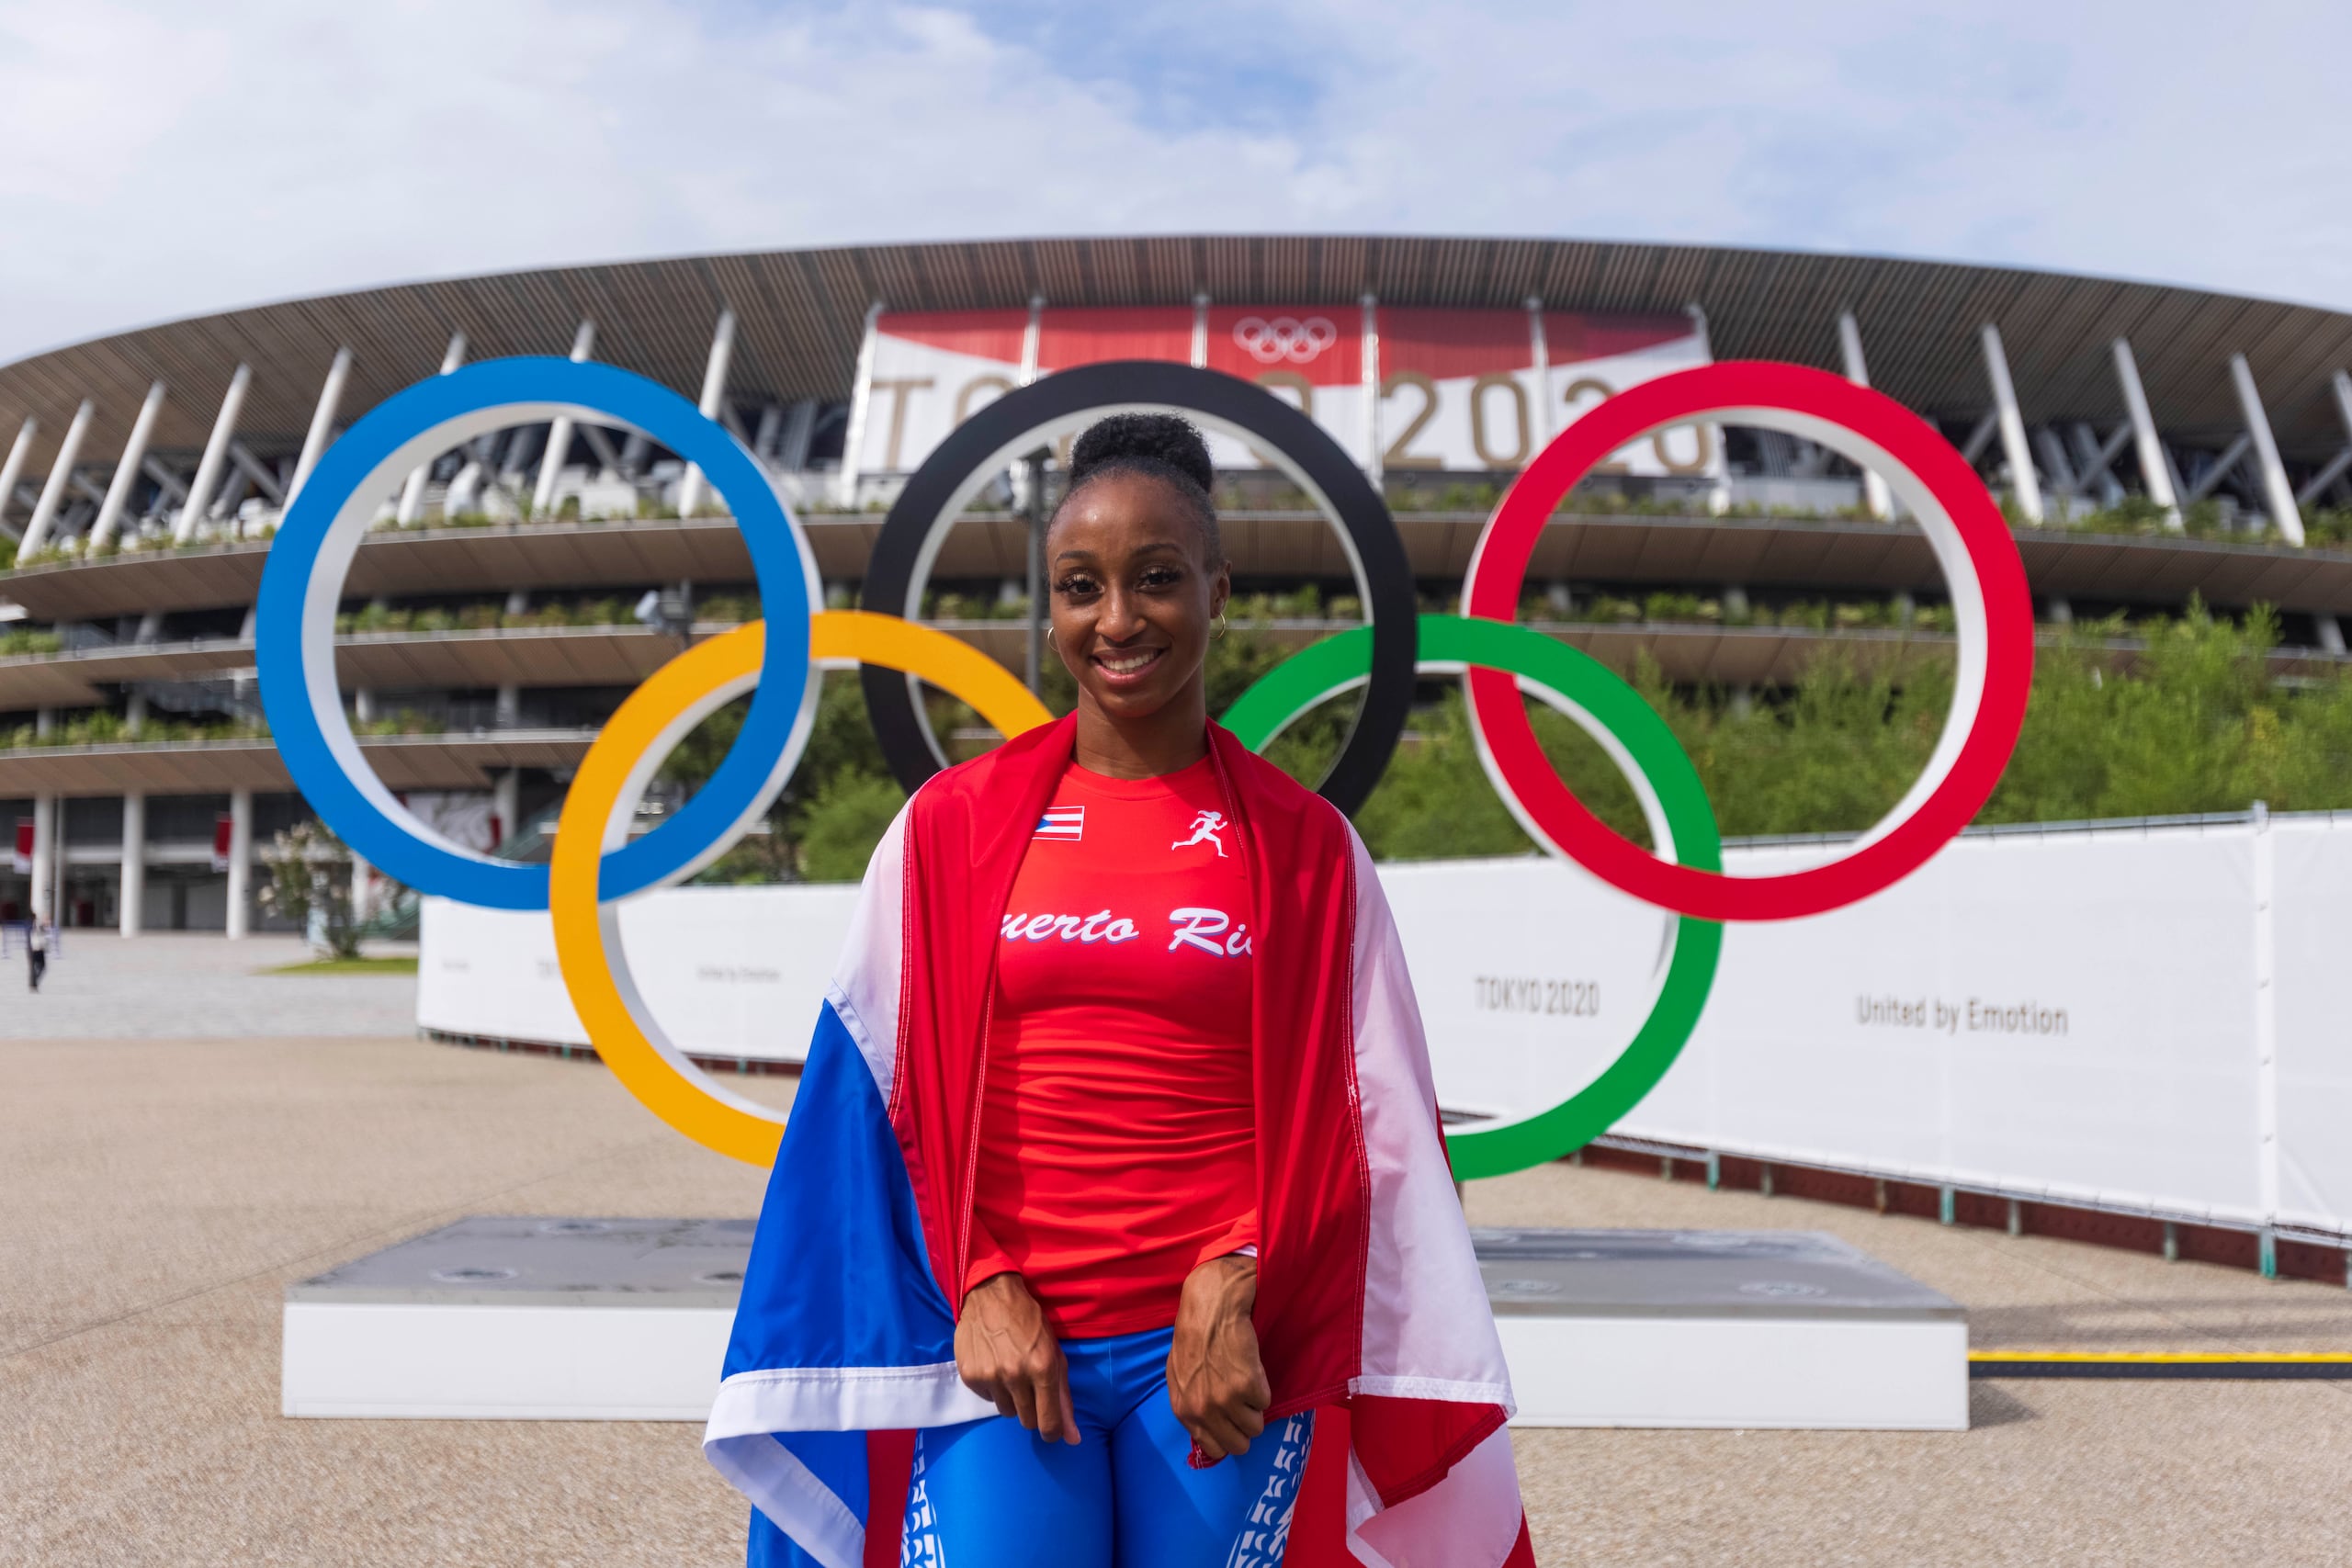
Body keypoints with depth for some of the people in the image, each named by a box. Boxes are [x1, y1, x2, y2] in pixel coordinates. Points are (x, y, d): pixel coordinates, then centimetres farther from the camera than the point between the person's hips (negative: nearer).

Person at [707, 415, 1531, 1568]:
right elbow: (901, 1096, 3)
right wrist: (982, 1289, -7)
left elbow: (1346, 1125, 1)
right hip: (1000, 1341, 0)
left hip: (1223, 1349, 0)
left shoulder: (1304, 847, 2)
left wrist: (1233, 1301, -10)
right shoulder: (953, 824, 4)